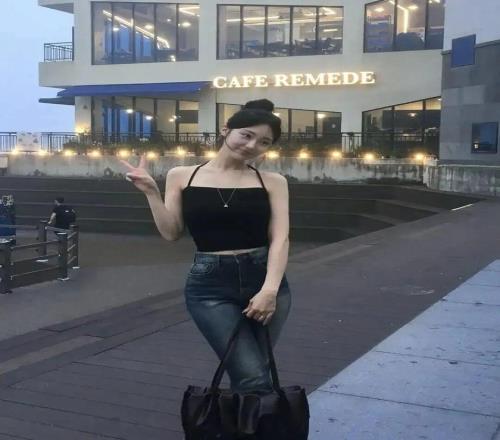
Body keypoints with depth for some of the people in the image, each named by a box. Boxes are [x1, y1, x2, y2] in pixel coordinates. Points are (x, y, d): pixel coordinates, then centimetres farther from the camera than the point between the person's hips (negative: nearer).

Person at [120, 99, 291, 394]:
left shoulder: (272, 182, 5)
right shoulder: (182, 176, 6)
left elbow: (279, 239, -3)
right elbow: (171, 233, 5)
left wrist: (270, 289, -16)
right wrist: (151, 192, -5)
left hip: (264, 280, 2)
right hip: (211, 285, -1)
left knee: (250, 376, 4)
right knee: (253, 378, -11)